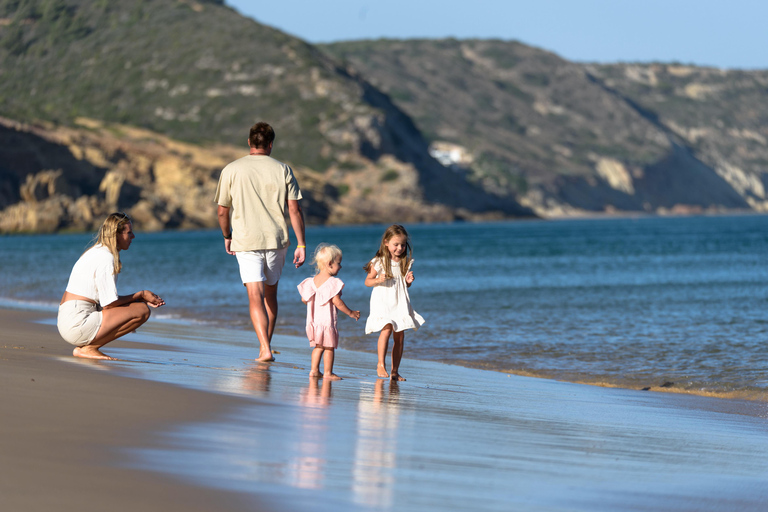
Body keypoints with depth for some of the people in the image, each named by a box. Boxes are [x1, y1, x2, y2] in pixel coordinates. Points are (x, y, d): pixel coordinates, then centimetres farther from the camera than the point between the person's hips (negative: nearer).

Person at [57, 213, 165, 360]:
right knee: (141, 311, -11)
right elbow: (109, 303, -14)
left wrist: (142, 299, 11)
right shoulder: (106, 258, -12)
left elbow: (107, 298, 19)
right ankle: (88, 348, -8)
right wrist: (141, 295, 0)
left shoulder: (97, 252, 19)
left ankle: (83, 348, 9)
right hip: (78, 324, -10)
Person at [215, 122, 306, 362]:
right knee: (270, 293, 18)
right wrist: (301, 244, 2)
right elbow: (294, 209, -3)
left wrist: (227, 237, 20)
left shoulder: (231, 170, -1)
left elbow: (223, 211, 3)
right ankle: (266, 344, 27)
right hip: (276, 239, 2)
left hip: (246, 241, -2)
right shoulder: (282, 170, 1)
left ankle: (265, 348, -20)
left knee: (256, 296, -6)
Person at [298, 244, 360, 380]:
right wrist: (351, 313, -9)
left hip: (314, 320, 7)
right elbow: (336, 301, -18)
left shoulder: (312, 281, 8)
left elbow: (304, 299, 10)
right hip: (327, 320, -7)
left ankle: (314, 370, 14)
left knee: (318, 346, 16)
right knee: (329, 347, 1)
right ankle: (328, 372, 2)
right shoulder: (332, 282, -13)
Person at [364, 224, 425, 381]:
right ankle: (381, 365, -18)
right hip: (383, 302, -5)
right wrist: (378, 280, -19)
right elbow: (367, 281, 0)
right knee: (387, 329, -24)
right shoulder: (379, 262, -6)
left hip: (400, 303, 5)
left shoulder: (406, 262, 7)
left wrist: (409, 281, -5)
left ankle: (395, 371, 11)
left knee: (400, 336, 2)